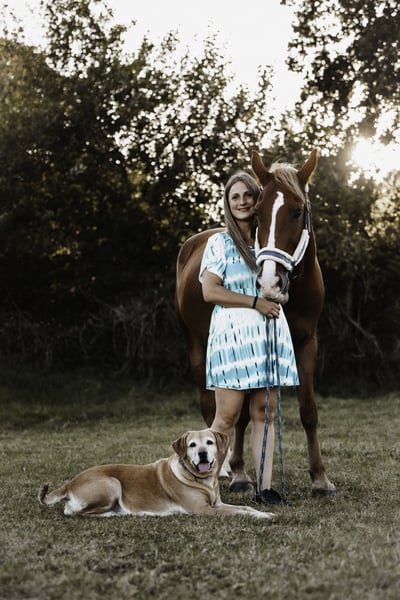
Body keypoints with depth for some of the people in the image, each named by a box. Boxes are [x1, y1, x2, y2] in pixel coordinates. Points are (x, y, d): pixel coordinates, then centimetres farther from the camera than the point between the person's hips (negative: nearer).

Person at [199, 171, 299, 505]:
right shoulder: (220, 243, -2)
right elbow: (210, 291, -11)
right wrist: (256, 302, -14)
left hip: (270, 333, 5)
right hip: (233, 333, -5)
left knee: (265, 413, 4)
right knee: (227, 417, -6)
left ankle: (265, 487, 7)